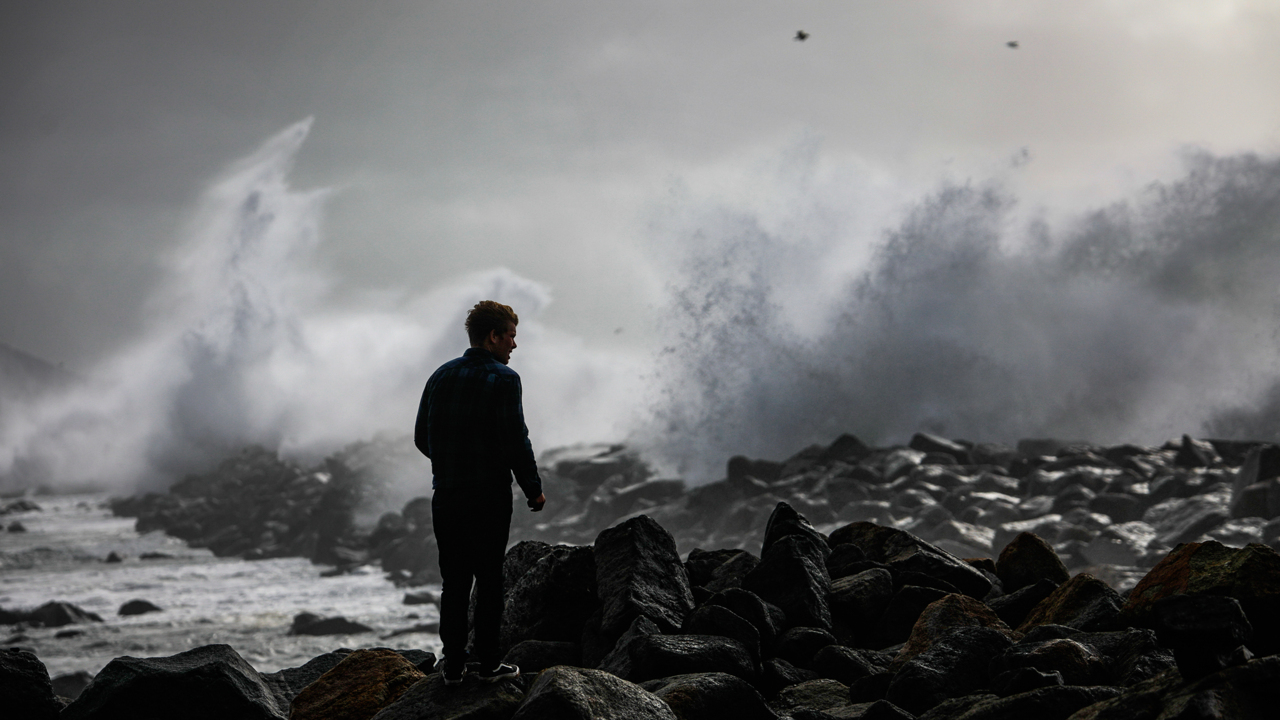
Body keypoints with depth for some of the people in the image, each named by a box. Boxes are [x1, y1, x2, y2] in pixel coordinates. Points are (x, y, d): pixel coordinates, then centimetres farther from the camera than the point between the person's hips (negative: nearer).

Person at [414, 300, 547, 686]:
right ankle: (487, 662, 6)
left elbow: (421, 437, 12)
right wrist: (533, 489, -3)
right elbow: (516, 442, -14)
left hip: (446, 495, 5)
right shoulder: (503, 379, -10)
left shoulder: (441, 376, 9)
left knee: (454, 580, 9)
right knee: (489, 579, 3)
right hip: (489, 495, -5)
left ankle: (453, 663, 10)